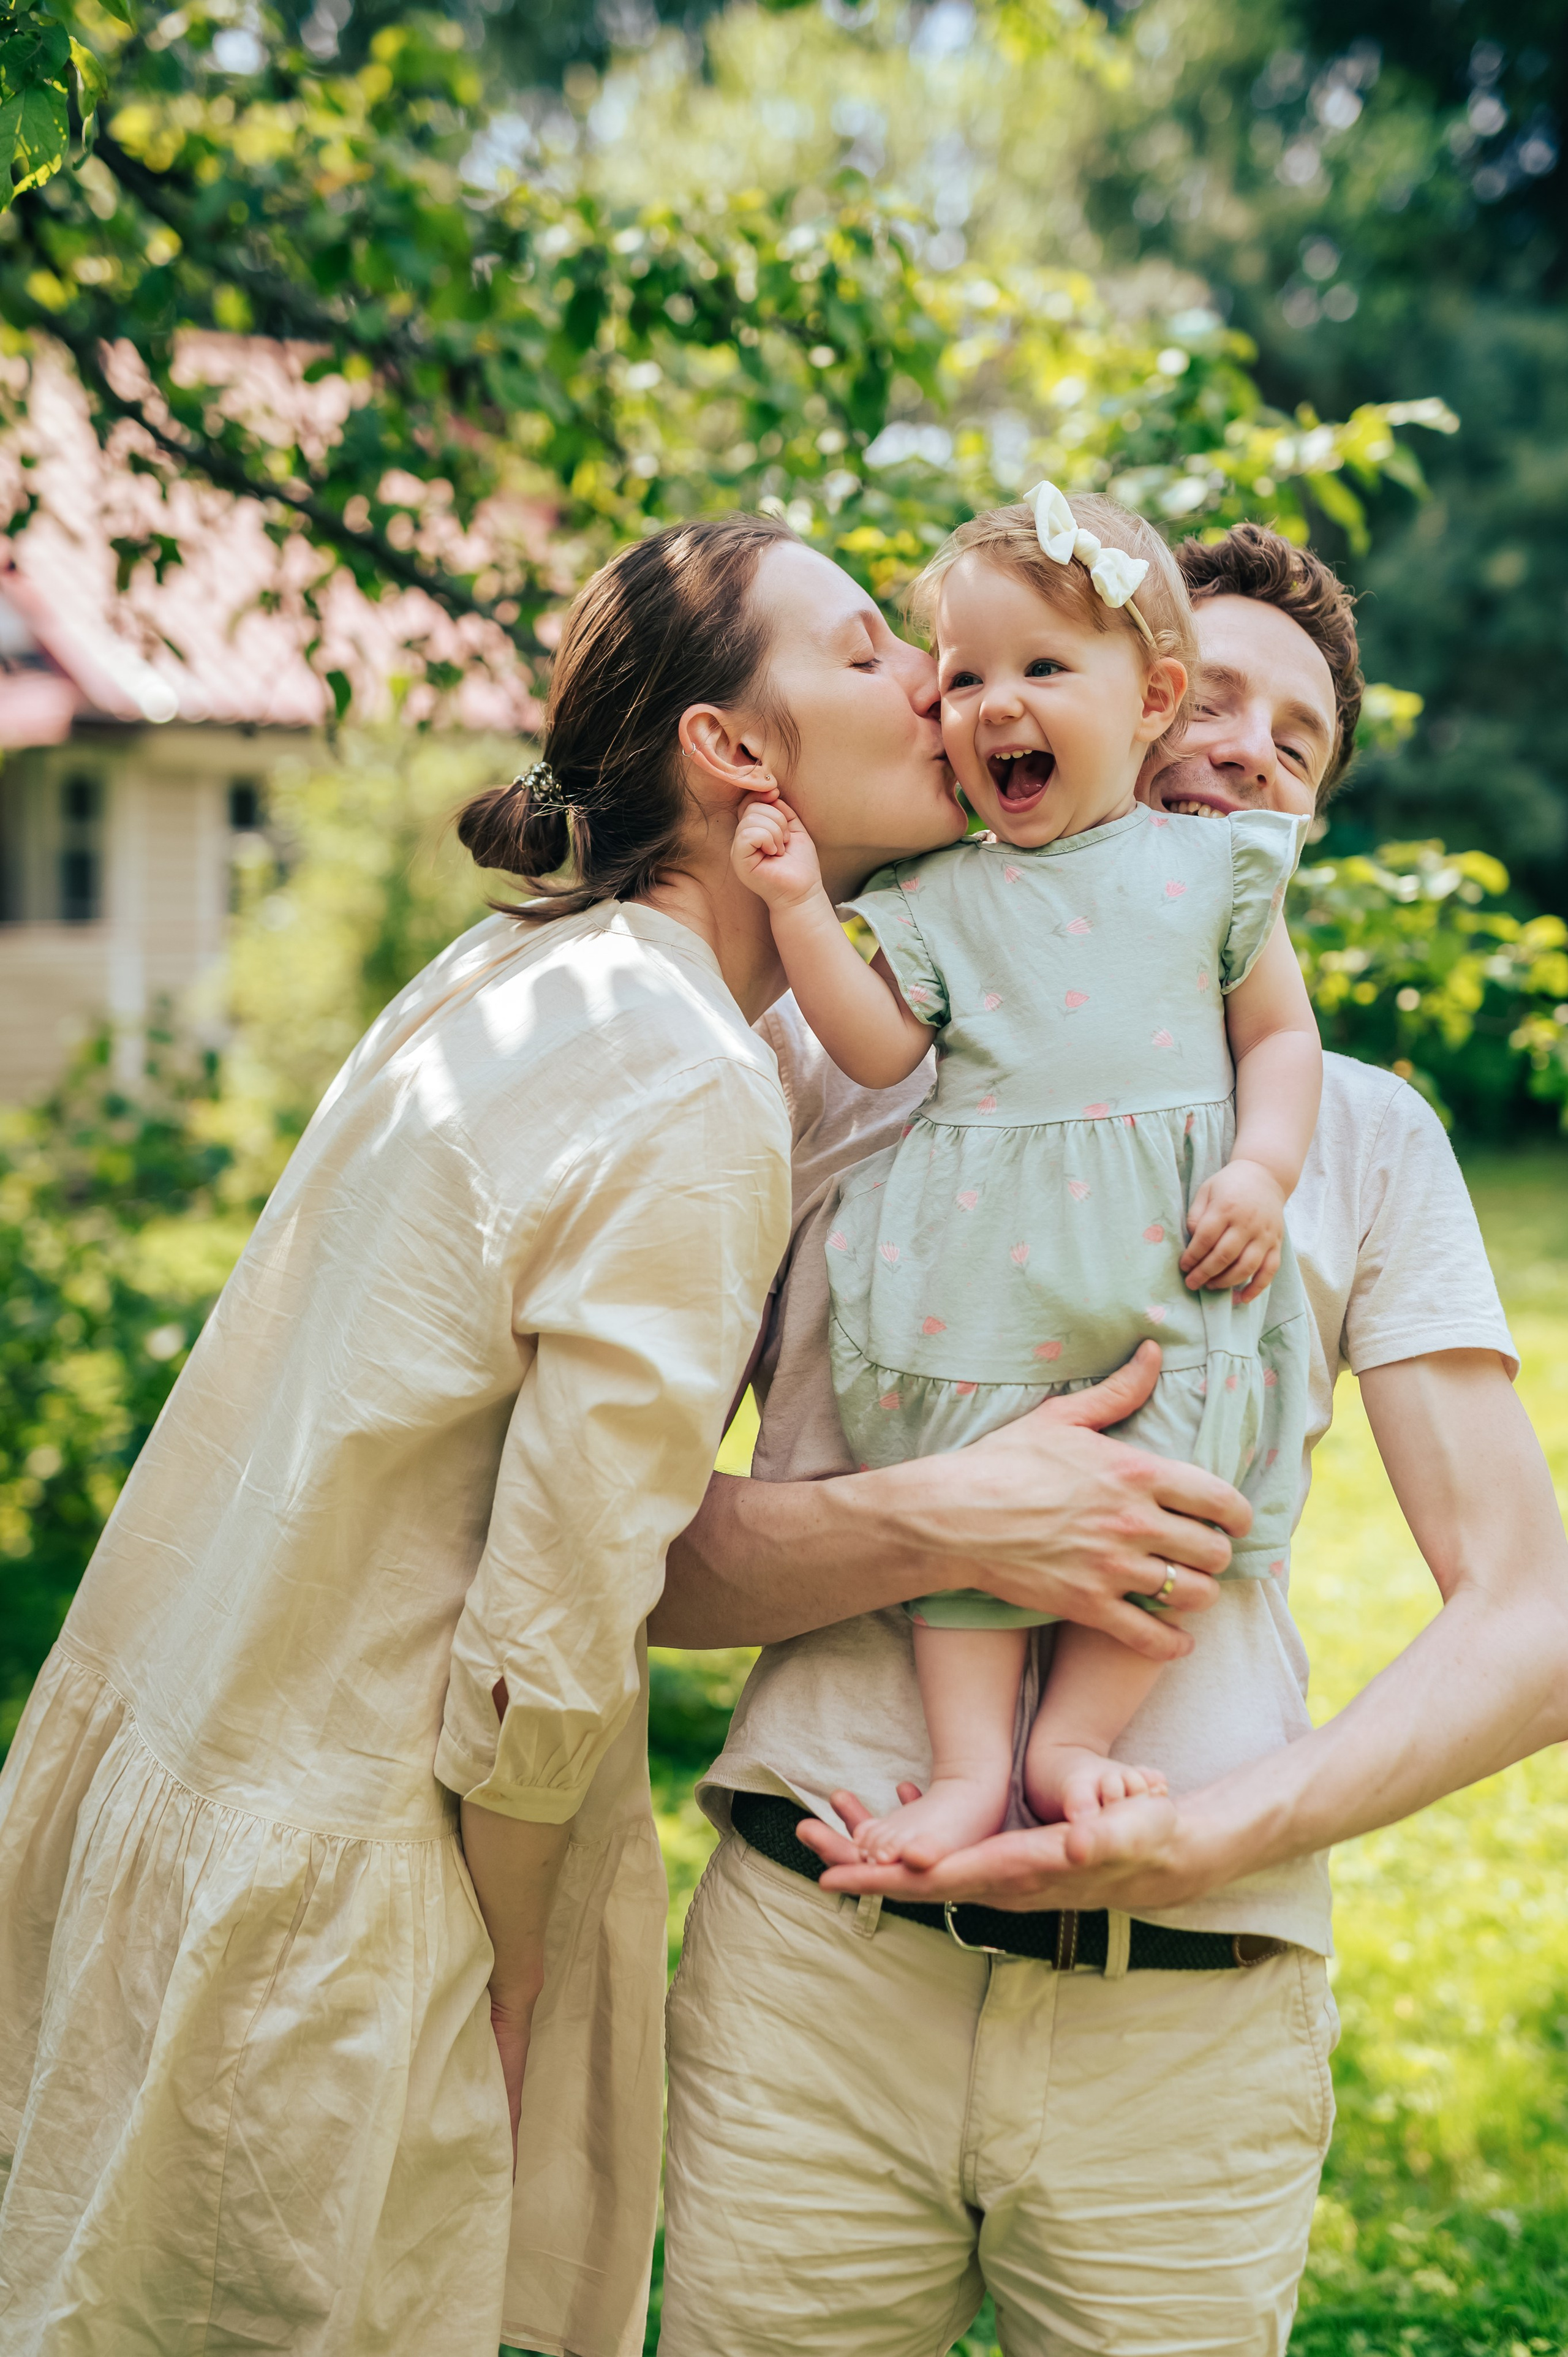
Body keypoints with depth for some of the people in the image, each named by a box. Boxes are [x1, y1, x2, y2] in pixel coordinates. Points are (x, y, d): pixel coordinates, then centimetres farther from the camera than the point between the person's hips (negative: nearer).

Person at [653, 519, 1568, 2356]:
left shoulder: (1360, 1130, 12)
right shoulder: (826, 1061, 9)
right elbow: (646, 1565, 2)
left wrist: (1214, 1833, -13)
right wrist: (934, 1521, -17)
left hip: (1189, 2025, 1)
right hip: (818, 1974, -1)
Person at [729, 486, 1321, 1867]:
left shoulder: (1208, 871, 9)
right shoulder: (938, 897, 11)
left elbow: (1281, 1034, 10)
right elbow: (881, 1048, 2)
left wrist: (1263, 1171, -6)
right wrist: (800, 906, -6)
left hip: (1170, 1256, 0)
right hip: (981, 1266, 1)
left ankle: (1075, 1737, 6)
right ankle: (971, 1765, 4)